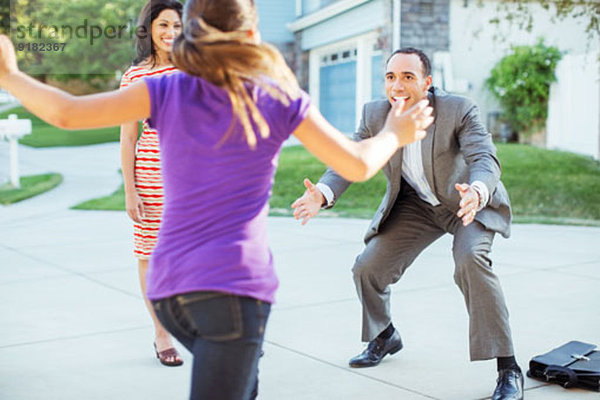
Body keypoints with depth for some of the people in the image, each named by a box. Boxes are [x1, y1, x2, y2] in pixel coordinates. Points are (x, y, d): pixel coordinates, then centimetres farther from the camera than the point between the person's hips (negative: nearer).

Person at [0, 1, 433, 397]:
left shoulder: (166, 92, 3)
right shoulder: (280, 100, -1)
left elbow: (66, 113, 0)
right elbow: (358, 165, 2)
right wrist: (394, 135, 23)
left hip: (168, 288, 5)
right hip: (235, 283, -5)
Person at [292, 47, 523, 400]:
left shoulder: (460, 110, -25)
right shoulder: (375, 114, -14)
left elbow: (485, 158, -34)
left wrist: (476, 191, -58)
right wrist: (323, 193, -33)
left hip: (469, 200, -4)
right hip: (415, 205, 5)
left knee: (471, 259, -32)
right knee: (368, 267, -2)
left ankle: (508, 369, -21)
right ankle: (385, 336, 30)